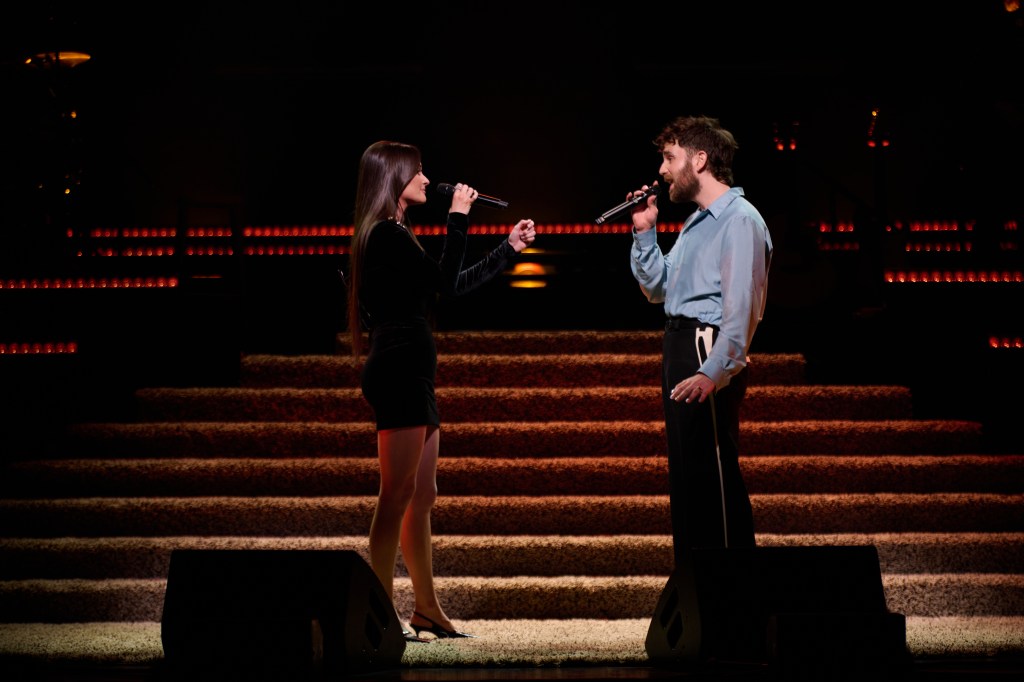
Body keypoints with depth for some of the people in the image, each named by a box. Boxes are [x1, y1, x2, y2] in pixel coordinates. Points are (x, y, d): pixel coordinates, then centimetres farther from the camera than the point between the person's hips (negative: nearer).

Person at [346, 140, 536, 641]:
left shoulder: (391, 235, 20)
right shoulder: (387, 234, -11)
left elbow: (449, 285, 24)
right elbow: (446, 282, -16)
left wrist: (509, 249, 26)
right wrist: (458, 218, -9)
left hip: (410, 374, 10)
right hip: (398, 371, -10)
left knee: (421, 498, 12)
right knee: (397, 496, -10)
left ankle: (428, 611, 18)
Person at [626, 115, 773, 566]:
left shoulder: (740, 220, -12)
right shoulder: (696, 222, 20)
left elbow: (741, 306, -22)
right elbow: (658, 289, 22)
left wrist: (714, 371, -31)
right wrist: (644, 231, 12)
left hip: (709, 354, -10)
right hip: (680, 348, 10)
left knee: (714, 476, -9)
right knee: (686, 474, 14)